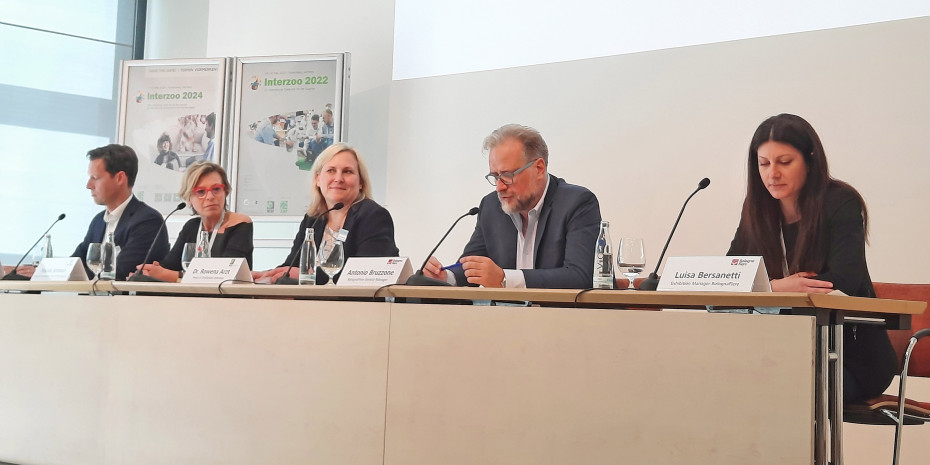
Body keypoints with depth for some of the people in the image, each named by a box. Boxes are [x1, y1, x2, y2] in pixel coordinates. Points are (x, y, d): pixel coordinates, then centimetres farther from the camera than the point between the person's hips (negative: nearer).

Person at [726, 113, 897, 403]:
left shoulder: (841, 203, -9)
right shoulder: (758, 211, 5)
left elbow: (844, 281, -21)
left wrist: (770, 287, -17)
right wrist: (781, 286, -19)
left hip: (852, 358, -5)